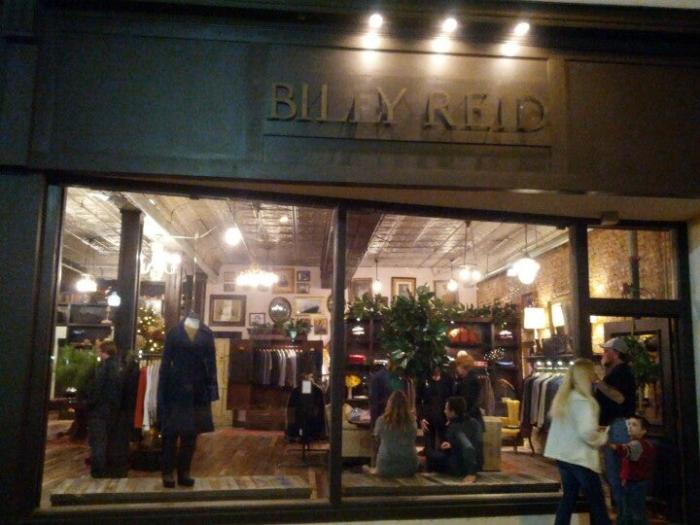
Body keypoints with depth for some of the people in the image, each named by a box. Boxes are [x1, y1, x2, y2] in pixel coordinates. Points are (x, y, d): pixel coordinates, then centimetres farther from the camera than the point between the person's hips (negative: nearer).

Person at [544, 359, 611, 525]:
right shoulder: (582, 400, -18)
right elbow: (586, 431, -28)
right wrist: (601, 439, -9)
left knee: (569, 497, 13)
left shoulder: (563, 397, 9)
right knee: (597, 501, 4)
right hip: (580, 458, -8)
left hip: (564, 455, 8)